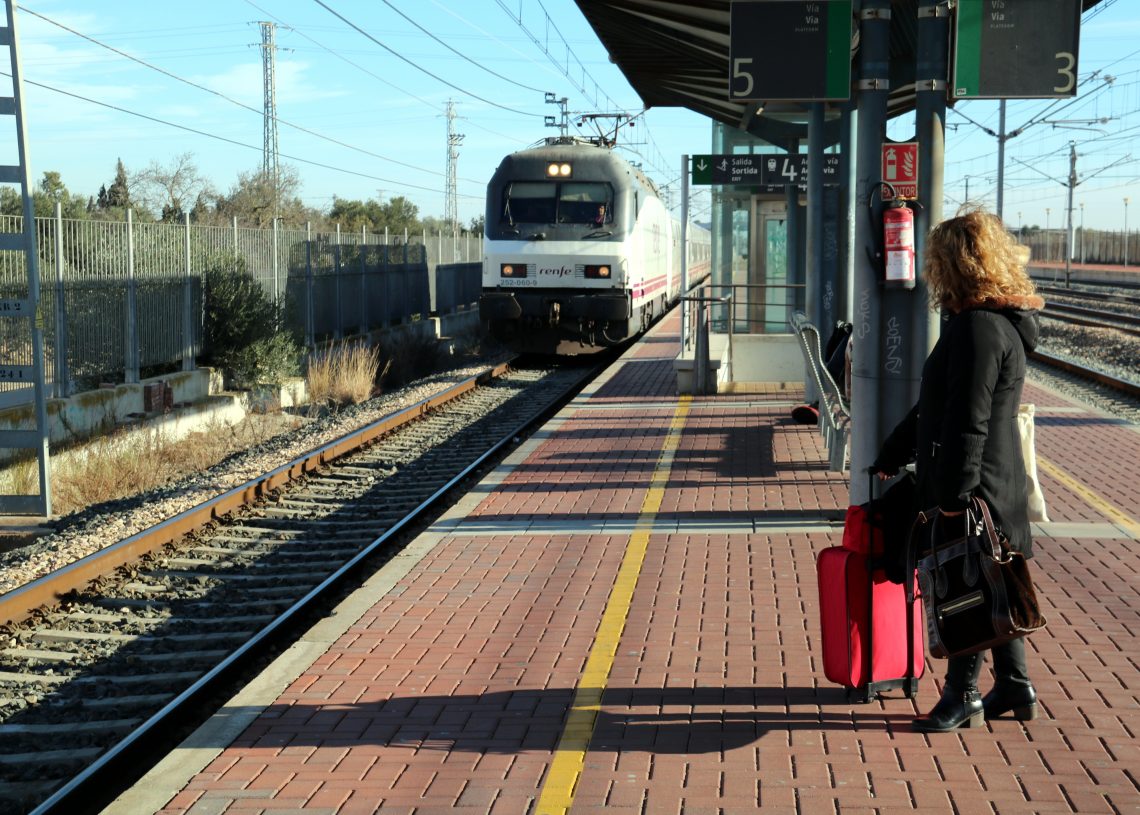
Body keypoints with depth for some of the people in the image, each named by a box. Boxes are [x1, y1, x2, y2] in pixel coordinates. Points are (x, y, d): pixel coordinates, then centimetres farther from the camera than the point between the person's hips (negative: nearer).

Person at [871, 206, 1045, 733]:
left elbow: (968, 422, -24)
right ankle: (1015, 688, 28)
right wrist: (891, 458, 23)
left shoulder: (980, 328, -20)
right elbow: (936, 406, 20)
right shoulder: (994, 321, 14)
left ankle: (962, 697, 15)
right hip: (991, 482, 10)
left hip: (975, 487, -10)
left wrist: (955, 493, -22)